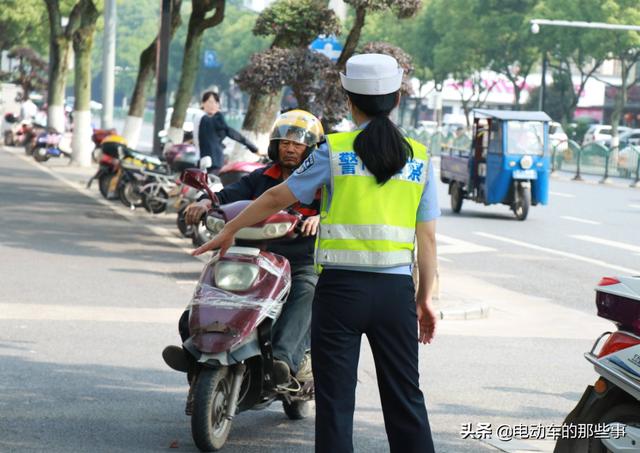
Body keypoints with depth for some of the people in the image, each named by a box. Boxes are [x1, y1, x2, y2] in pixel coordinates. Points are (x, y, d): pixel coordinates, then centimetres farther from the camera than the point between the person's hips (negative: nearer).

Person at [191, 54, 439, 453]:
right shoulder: (419, 158, 4)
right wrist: (425, 298, 12)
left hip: (341, 287, -2)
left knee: (336, 400, 4)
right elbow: (427, 237, 5)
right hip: (396, 289, 2)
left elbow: (278, 198, 4)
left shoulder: (335, 151, -2)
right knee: (405, 400, 9)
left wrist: (229, 231, 17)